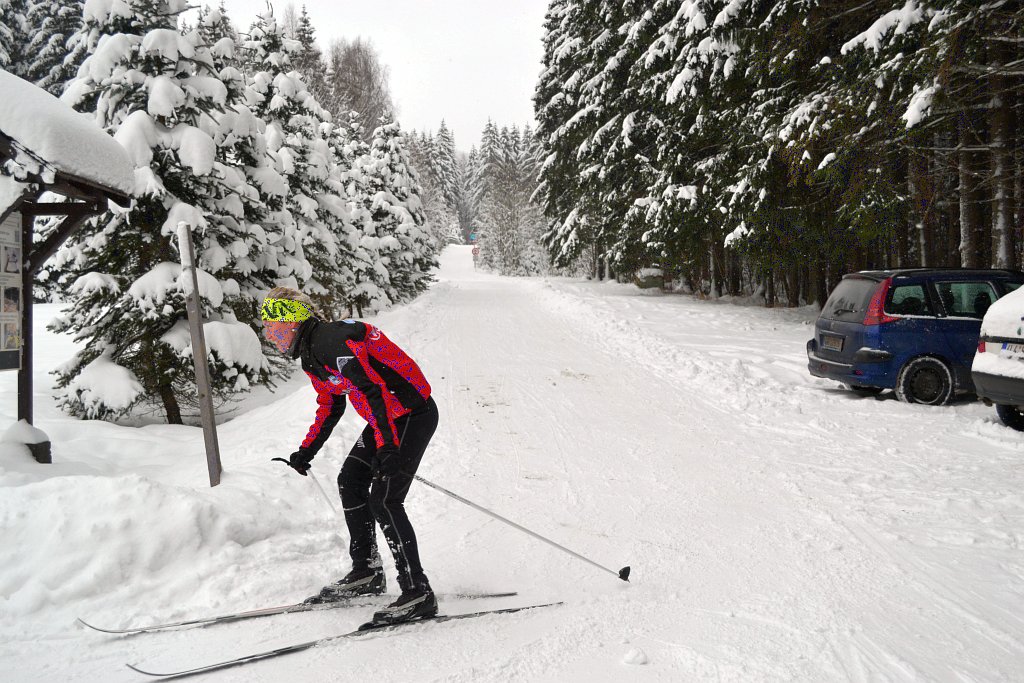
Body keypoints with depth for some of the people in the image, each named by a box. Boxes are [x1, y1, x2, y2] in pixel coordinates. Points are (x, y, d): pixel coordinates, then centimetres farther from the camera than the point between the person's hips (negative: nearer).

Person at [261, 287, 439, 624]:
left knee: (384, 499, -14)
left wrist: (387, 447, -37)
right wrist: (306, 452, 24)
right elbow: (330, 408, 23)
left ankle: (418, 593, -8)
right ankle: (367, 572, 24)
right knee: (350, 482, 14)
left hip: (414, 414, -11)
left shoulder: (331, 341, -21)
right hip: (389, 417, 11)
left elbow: (371, 391, -30)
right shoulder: (311, 353, 12)